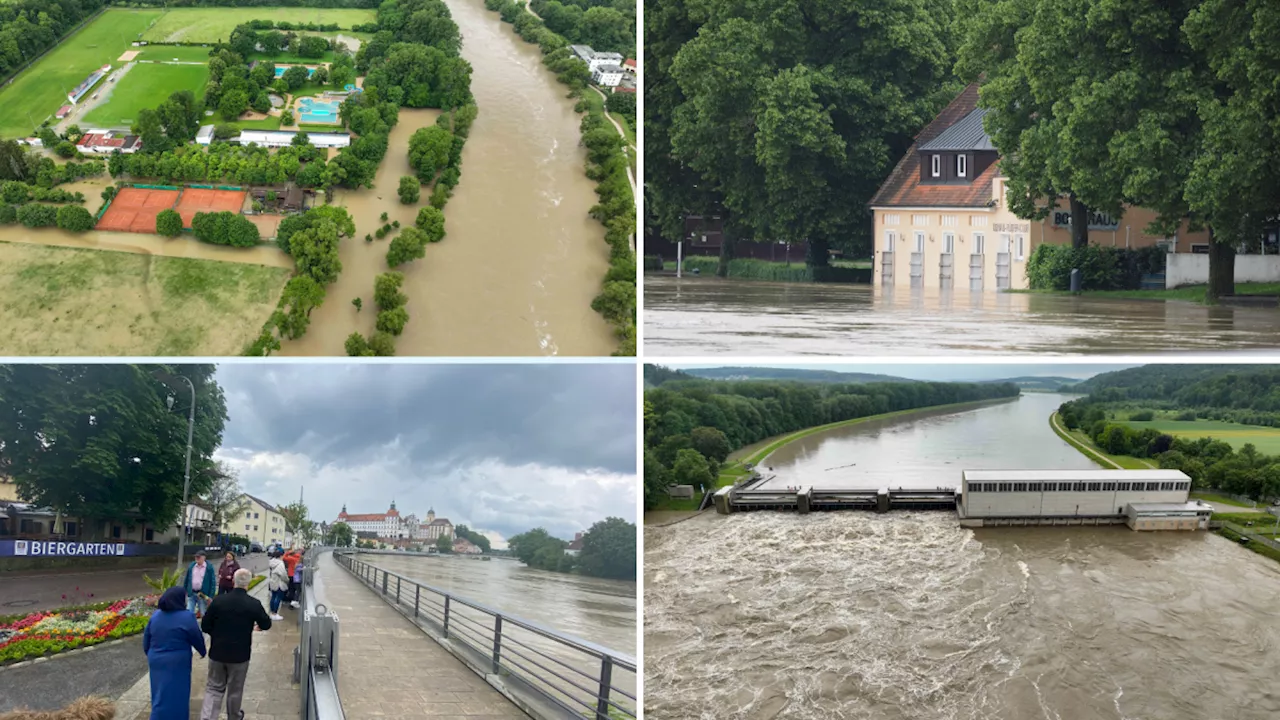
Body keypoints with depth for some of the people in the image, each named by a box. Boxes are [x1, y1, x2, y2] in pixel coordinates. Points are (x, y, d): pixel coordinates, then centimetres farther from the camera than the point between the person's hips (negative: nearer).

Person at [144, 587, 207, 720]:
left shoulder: (155, 616, 2)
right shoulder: (186, 617, -15)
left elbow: (146, 640, 9)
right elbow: (197, 639, -5)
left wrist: (151, 655, 24)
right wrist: (202, 651, 14)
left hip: (156, 662, 6)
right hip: (177, 664, -6)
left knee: (160, 696, 17)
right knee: (176, 697, 5)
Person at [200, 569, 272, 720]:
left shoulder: (218, 601, -11)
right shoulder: (254, 604, -14)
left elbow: (205, 626, -5)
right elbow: (266, 625, 1)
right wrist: (255, 623, 24)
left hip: (217, 653, 1)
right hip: (240, 655, -1)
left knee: (214, 688, 11)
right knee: (235, 690, 16)